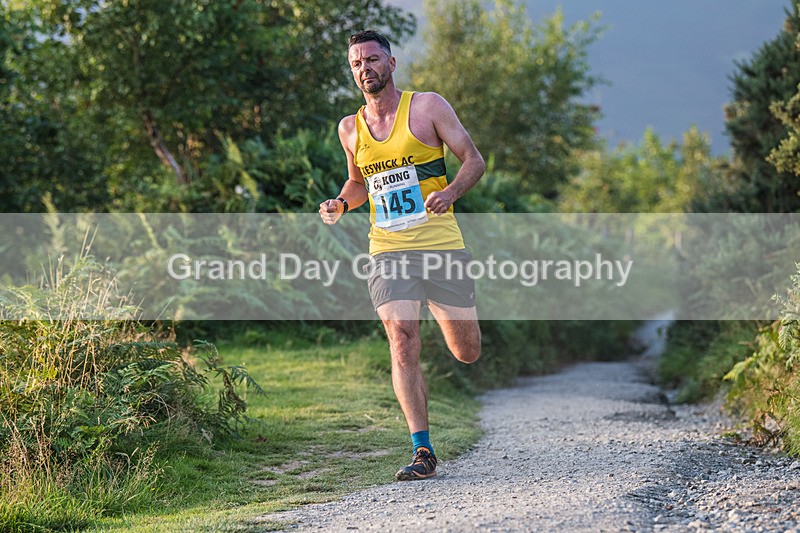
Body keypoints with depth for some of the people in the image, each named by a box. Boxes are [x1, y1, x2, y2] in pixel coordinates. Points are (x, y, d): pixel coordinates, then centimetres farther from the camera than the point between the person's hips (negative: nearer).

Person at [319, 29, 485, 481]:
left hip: (441, 243, -2)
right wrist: (340, 204, 5)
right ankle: (423, 451, -11)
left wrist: (451, 192, -21)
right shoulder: (350, 128, 10)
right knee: (403, 343, -16)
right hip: (388, 252, 2)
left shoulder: (428, 106, -1)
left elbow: (475, 160, -1)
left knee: (467, 354, 7)